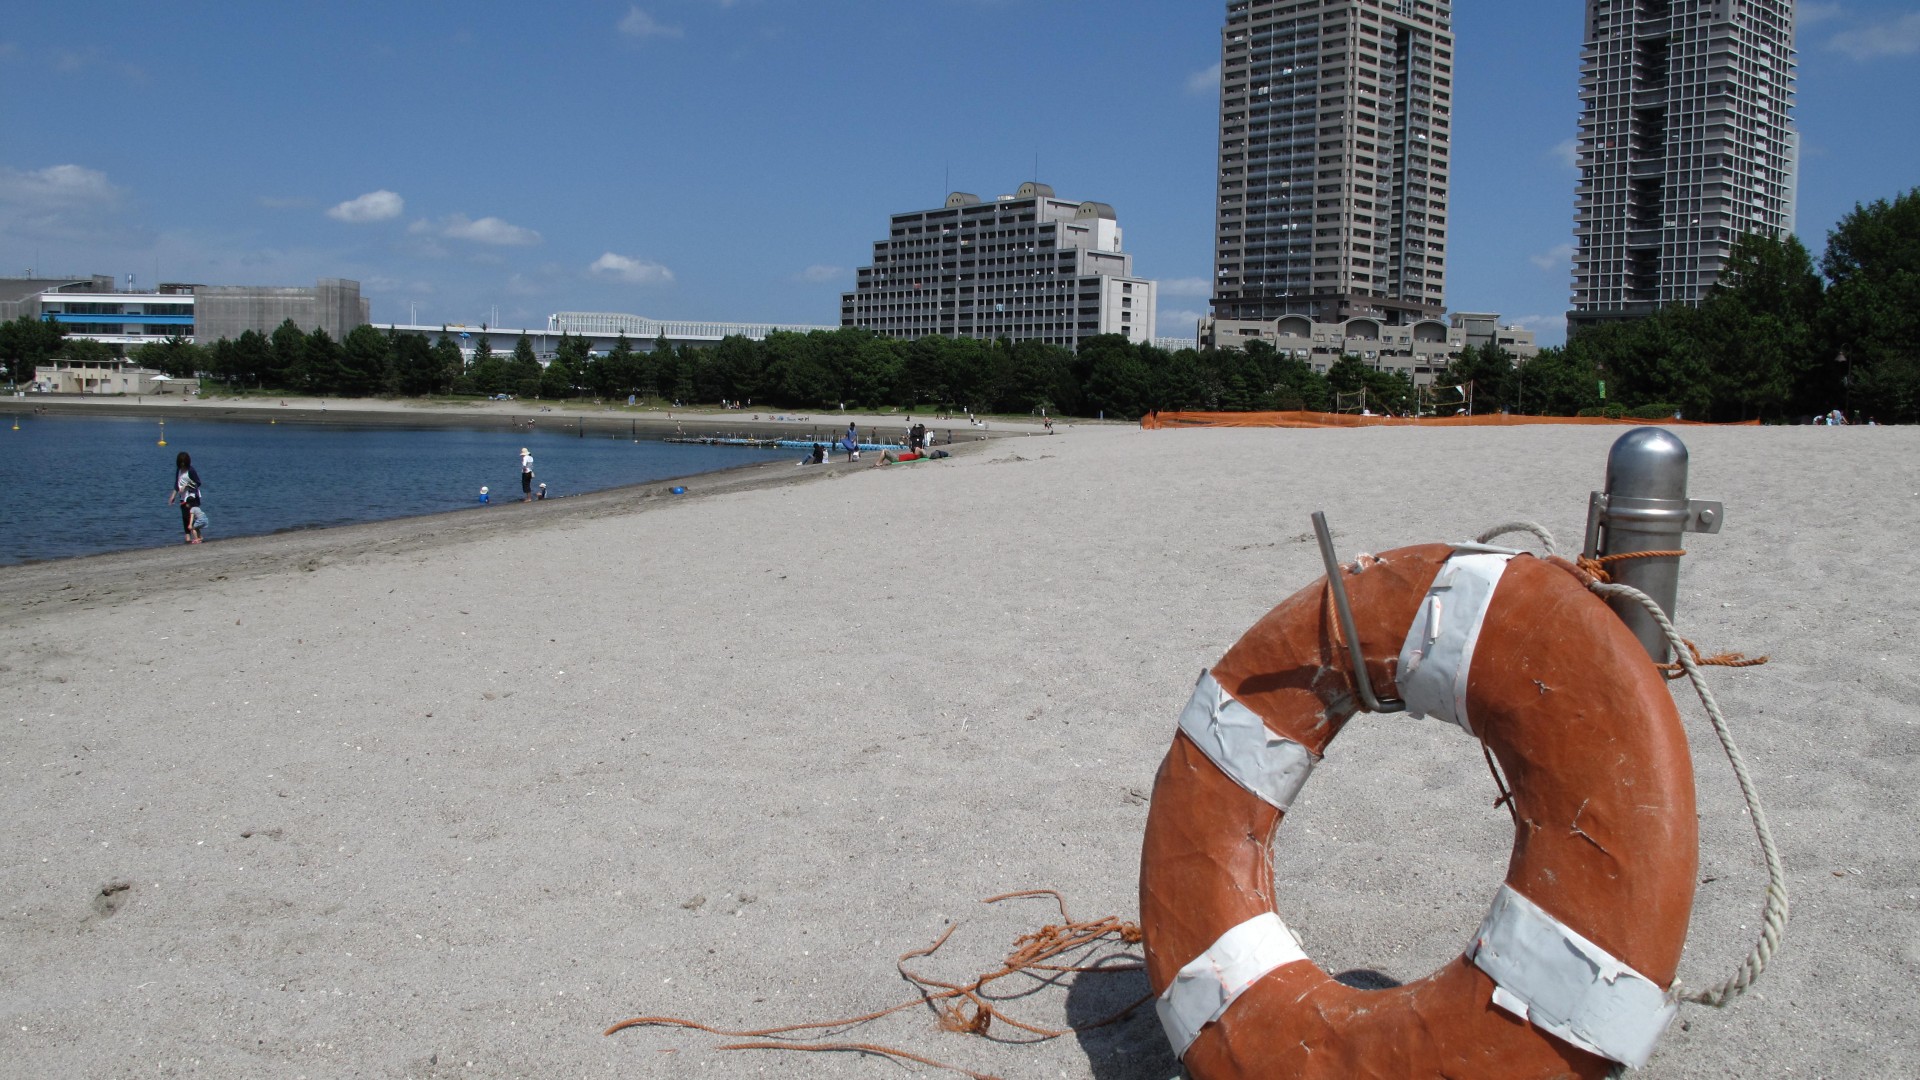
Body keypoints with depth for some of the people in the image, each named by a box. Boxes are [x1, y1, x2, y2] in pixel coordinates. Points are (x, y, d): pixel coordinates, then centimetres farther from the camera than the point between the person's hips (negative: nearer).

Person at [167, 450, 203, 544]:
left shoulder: (190, 470, -10)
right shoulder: (178, 470, 9)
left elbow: (198, 483, -10)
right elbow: (176, 484, 15)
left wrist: (186, 485, -18)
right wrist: (173, 496, 9)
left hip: (192, 496, -7)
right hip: (183, 497, 7)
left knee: (192, 516, -11)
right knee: (185, 517, 5)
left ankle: (197, 537, -9)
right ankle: (188, 537, 9)